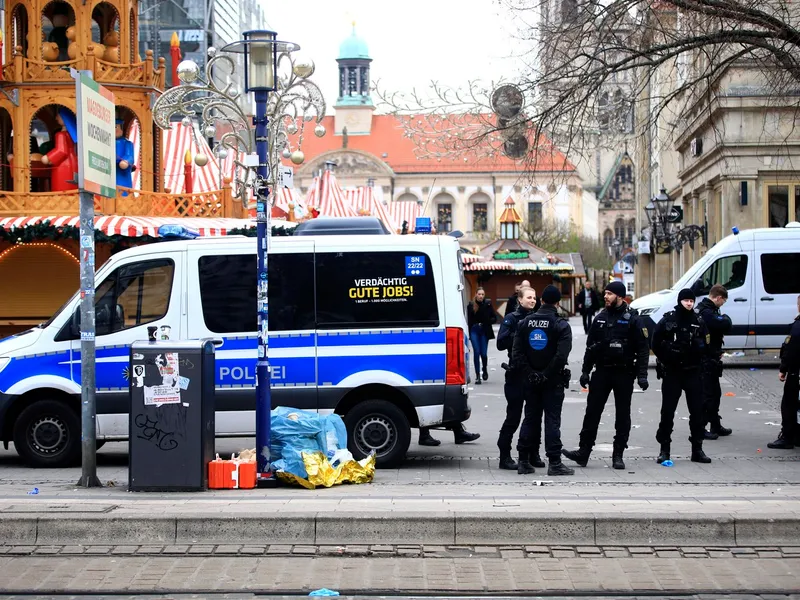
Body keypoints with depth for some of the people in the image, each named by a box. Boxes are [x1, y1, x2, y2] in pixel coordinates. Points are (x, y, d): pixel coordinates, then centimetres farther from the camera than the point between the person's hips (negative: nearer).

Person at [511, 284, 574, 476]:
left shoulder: (525, 322, 4)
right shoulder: (561, 325, -10)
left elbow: (516, 352, -2)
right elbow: (561, 355, -20)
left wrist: (529, 373, -4)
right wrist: (547, 375, -13)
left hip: (530, 380, 4)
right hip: (552, 381, -4)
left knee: (529, 418, 12)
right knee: (552, 420, -3)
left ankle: (523, 460, 15)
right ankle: (554, 463, -5)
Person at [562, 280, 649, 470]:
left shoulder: (632, 319, -5)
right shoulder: (601, 318, 9)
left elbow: (643, 348, -7)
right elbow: (591, 346, 14)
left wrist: (642, 375, -13)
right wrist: (585, 371, 9)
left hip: (624, 373, -4)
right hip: (602, 371, 4)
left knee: (623, 415, 3)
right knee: (592, 412, 0)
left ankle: (618, 455, 10)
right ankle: (583, 452, 3)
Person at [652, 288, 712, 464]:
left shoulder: (699, 321, 4)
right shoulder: (668, 320, -3)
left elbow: (705, 346, 9)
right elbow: (656, 343, 2)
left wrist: (698, 359, -4)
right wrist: (666, 359, -3)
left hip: (693, 372, 2)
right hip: (671, 372, -2)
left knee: (697, 411, 3)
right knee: (667, 412, 0)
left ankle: (697, 449, 12)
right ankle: (664, 449, 8)